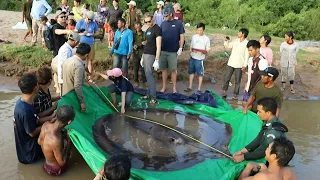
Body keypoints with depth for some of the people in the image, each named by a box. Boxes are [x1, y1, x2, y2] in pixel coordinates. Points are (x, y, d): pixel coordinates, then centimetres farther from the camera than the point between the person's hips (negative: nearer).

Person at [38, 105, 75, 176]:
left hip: (46, 163, 6)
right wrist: (69, 141, -24)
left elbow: (39, 142, -1)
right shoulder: (56, 141, -44)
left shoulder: (46, 124, -23)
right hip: (55, 169, -6)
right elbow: (62, 162, -28)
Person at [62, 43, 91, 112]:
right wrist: (82, 102, -24)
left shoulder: (67, 60, -1)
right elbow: (77, 86, -30)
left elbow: (62, 76, 13)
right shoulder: (79, 66, -27)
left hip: (65, 94, 8)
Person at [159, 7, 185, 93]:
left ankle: (174, 88, 15)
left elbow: (182, 36, -2)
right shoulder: (163, 23, 5)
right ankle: (164, 86, 22)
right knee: (164, 69, 10)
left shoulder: (178, 23, -4)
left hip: (173, 51, -3)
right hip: (163, 51, 3)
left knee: (173, 70, 4)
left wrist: (180, 48, -7)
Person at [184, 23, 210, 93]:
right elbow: (191, 46, 11)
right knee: (191, 72, 11)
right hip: (192, 57, 4)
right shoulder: (194, 37, 5)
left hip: (200, 59, -4)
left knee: (200, 74, 3)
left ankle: (199, 89, 13)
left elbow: (207, 51, -6)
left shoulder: (206, 39, -5)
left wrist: (199, 50, -23)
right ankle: (190, 87, 22)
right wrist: (192, 49, -12)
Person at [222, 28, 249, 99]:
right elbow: (227, 46, 15)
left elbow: (247, 55, -11)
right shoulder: (235, 41, 5)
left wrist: (245, 65, -15)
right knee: (226, 78, 7)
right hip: (231, 63, 5)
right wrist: (226, 40, -4)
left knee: (237, 81, 5)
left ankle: (235, 94, 15)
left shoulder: (246, 43, -9)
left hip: (239, 65, -4)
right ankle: (224, 92, 18)